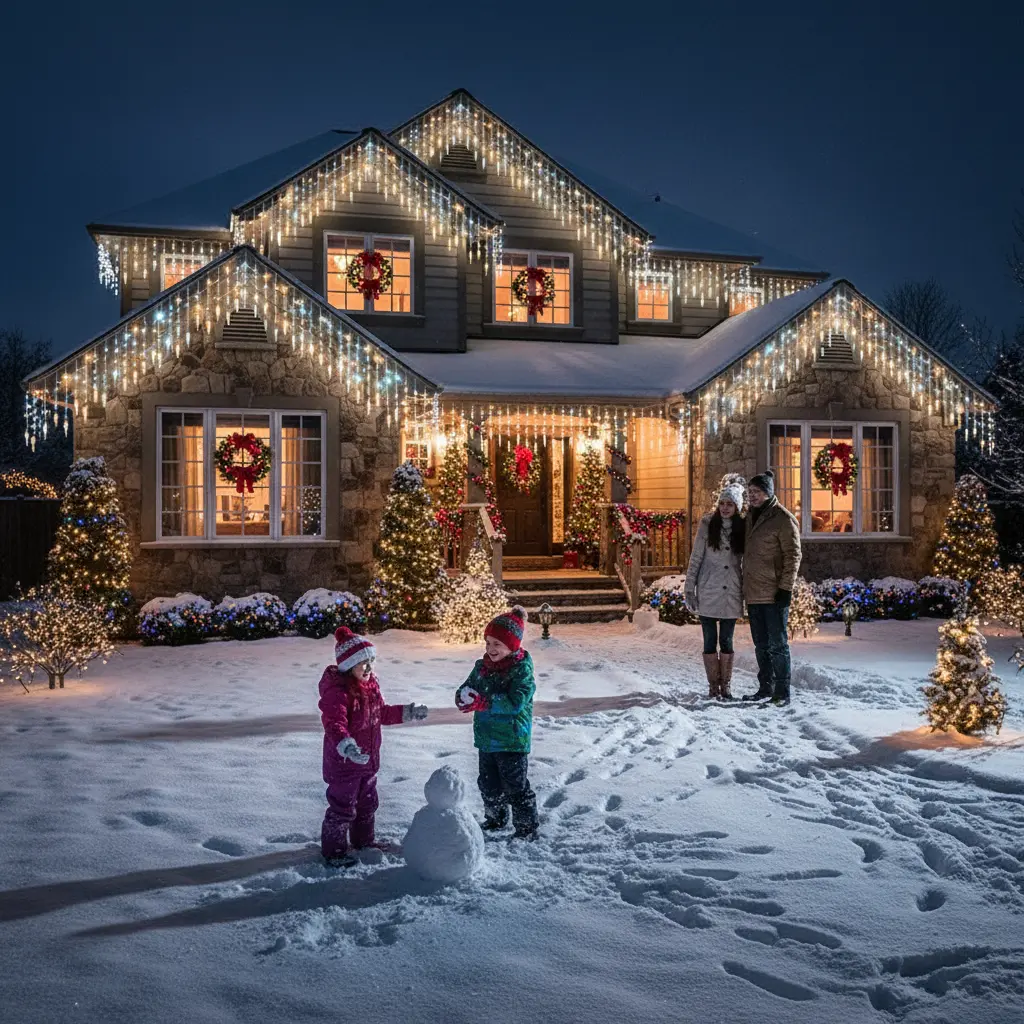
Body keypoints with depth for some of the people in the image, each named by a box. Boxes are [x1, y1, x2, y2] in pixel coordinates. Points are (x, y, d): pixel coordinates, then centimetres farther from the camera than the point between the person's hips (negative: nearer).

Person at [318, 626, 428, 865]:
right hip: (344, 762, -9)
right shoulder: (337, 691, -26)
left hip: (369, 759, 9)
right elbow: (334, 724, -37)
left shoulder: (370, 684, 4)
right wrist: (346, 746, -52)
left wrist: (407, 712, 13)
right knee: (342, 807, 3)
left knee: (367, 803, 23)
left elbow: (381, 713, 18)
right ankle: (333, 850, 19)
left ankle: (363, 840, 42)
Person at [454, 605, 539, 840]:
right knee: (488, 784, 20)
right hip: (486, 739, 7)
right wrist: (464, 697, -21)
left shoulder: (521, 670, -16)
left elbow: (515, 703, -27)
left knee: (515, 786, 2)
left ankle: (527, 828, 16)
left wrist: (482, 702, -33)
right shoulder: (482, 666, 4)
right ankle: (495, 819, 40)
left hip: (512, 741, -7)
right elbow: (467, 688, 5)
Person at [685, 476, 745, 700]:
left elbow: (746, 562, 8)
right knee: (710, 640, 4)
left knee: (726, 640, 8)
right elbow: (695, 558, -2)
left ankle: (725, 685, 15)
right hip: (708, 592, -1)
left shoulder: (742, 528, 1)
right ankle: (713, 685, 12)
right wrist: (690, 588, -5)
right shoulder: (707, 524, -4)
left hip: (731, 593, 1)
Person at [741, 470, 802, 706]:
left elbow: (793, 556, -11)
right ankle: (765, 687, 22)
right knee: (761, 644, 13)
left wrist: (786, 588, -17)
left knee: (777, 644, -3)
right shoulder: (750, 517, 15)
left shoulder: (783, 518, -8)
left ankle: (782, 692, 3)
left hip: (774, 594, -7)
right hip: (753, 594, 7)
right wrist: (745, 588, 18)